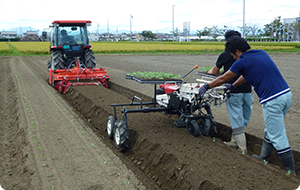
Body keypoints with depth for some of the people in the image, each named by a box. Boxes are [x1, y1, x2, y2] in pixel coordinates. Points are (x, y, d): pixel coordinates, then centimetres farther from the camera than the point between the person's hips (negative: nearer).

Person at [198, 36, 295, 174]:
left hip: (272, 100, -9)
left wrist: (205, 87, 21)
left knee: (278, 138, -1)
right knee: (270, 130, 22)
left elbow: (222, 79, 6)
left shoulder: (242, 62, -6)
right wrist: (233, 86, 43)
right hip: (286, 94, 9)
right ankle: (263, 158, 36)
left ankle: (290, 172, 6)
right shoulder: (262, 53, 17)